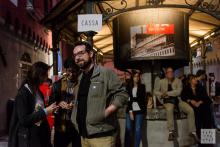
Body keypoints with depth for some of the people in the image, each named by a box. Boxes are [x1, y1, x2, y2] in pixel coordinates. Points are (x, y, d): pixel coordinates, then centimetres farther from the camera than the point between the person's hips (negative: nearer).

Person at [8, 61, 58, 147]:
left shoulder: (38, 91, 10)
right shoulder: (23, 93, -16)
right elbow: (23, 119, -21)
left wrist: (49, 109, 2)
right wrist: (45, 111, -21)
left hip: (40, 133, 8)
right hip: (28, 136, -8)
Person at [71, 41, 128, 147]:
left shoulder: (105, 73, -8)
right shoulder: (80, 78, 15)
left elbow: (122, 94, -12)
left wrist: (105, 113, -21)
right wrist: (76, 119, 11)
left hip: (102, 135, -7)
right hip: (84, 134, 7)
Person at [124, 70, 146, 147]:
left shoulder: (142, 86, 7)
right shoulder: (128, 87, 6)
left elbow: (142, 99, 4)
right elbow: (128, 100, 1)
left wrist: (132, 99, -3)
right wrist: (130, 111, -6)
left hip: (139, 110, -1)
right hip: (130, 110, 1)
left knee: (138, 129, -5)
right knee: (128, 129, -4)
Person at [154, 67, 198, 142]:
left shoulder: (178, 81, 4)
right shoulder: (161, 82, 7)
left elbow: (178, 92, -9)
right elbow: (155, 91, 11)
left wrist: (167, 93, -16)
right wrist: (161, 95, -9)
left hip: (177, 99, 2)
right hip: (168, 100, -2)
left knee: (190, 110, -20)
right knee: (169, 109, -39)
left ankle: (192, 131, -9)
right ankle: (171, 132, -32)